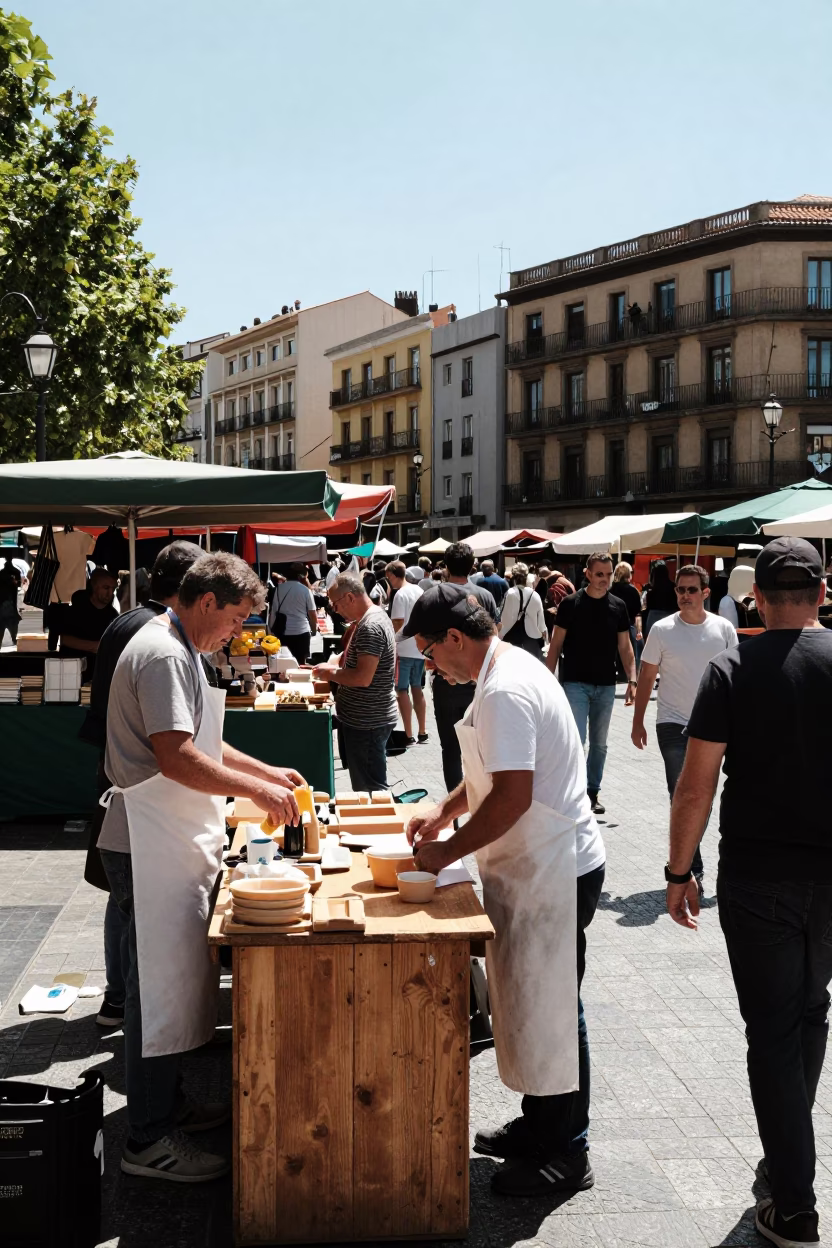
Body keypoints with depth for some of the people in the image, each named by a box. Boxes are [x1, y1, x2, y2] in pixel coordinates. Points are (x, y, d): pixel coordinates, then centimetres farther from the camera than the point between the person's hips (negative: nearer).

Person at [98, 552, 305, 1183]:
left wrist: (267, 771, 18)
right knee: (161, 984, -4)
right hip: (152, 847, -11)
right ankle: (149, 1140, 6)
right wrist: (256, 790, -16)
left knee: (173, 979, 18)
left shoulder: (178, 651, 17)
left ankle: (167, 1103, 30)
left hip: (174, 845, 11)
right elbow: (176, 757, -24)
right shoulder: (163, 655, -18)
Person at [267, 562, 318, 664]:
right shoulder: (305, 590, -4)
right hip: (301, 632, -3)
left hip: (282, 631, 3)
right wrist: (314, 629, 17)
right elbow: (312, 614, -1)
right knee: (300, 664, 5)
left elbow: (273, 610, 8)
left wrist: (271, 629, 15)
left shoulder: (279, 588, 6)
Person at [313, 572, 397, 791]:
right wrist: (330, 664, 6)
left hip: (367, 723, -10)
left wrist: (331, 674, -12)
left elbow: (363, 678, -28)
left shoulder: (371, 626, -22)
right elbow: (354, 657, 23)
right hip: (361, 719, 10)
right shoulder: (367, 619, 11)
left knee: (369, 789, -3)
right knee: (363, 784, 18)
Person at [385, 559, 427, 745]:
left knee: (402, 691, -1)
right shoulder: (419, 590, 9)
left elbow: (398, 622, -19)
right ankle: (422, 733, 18)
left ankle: (409, 736, 0)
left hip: (404, 649, -8)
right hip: (420, 647, 8)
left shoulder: (400, 594, -14)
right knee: (417, 689, 15)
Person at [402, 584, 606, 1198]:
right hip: (541, 865, 11)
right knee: (530, 1004, 20)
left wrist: (447, 852, -17)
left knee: (550, 1011, 2)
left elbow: (512, 797, -28)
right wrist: (444, 811, 12)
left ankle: (566, 1155, 16)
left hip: (554, 871, -11)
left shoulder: (506, 691, -24)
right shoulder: (510, 670, 10)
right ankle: (539, 1126, 34)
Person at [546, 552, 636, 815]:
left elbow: (625, 647, 7)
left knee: (599, 743, 12)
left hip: (606, 686, 4)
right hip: (575, 684, -3)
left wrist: (632, 680, -3)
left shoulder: (618, 606, 3)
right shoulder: (570, 603, -6)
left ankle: (593, 792, 24)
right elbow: (556, 645, -3)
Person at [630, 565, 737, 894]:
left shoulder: (723, 629, -1)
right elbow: (646, 678, 1)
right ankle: (693, 870, -2)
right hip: (673, 724, -2)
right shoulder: (663, 630, -5)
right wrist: (637, 722, 1)